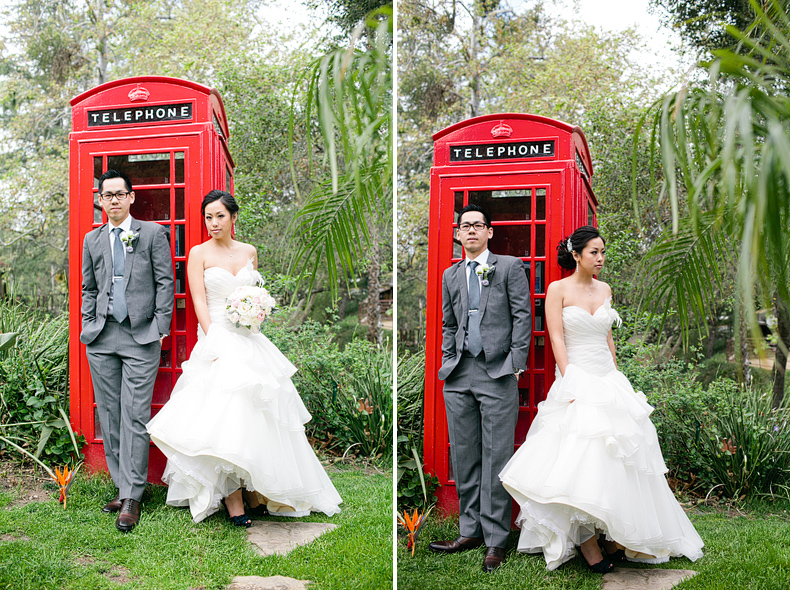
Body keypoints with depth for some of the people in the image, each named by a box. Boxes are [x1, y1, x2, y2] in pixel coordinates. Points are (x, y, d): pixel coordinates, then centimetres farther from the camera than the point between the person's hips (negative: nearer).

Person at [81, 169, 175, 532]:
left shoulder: (153, 233, 5)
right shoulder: (92, 240, 15)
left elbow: (165, 281, 1)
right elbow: (88, 289, 18)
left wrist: (161, 328, -5)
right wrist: (88, 328, 9)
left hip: (141, 337, -4)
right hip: (102, 338, 4)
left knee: (135, 416, -7)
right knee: (109, 416, 6)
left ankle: (132, 498, -2)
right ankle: (123, 487, 15)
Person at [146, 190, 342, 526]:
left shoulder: (249, 252, 12)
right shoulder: (199, 253, 1)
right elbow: (199, 302, -6)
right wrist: (214, 344, -15)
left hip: (250, 339, 4)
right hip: (217, 338, -4)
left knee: (258, 412, 0)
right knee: (225, 413, -12)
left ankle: (256, 491, 10)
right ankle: (233, 499, -7)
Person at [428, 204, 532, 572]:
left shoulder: (510, 267, 4)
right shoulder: (450, 275, 17)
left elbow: (522, 316, 0)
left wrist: (516, 365, -7)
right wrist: (448, 363, 9)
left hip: (498, 373, -5)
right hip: (459, 376, 5)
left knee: (495, 458, -3)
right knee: (463, 457, 8)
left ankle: (495, 541, 5)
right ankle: (470, 531, 19)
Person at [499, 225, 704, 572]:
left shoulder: (605, 290, 12)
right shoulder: (558, 289, -3)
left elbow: (608, 338, 17)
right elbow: (557, 338, -9)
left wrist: (616, 381, 11)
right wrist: (570, 384, -17)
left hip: (609, 380, 6)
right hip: (575, 379, -5)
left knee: (615, 456, 1)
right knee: (577, 459, -12)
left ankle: (613, 536, 11)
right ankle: (587, 544, -5)